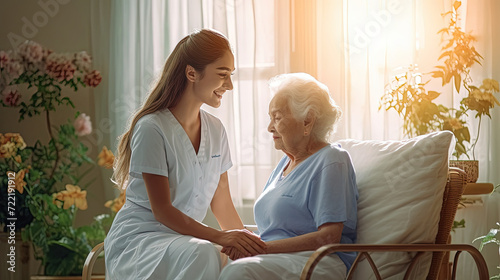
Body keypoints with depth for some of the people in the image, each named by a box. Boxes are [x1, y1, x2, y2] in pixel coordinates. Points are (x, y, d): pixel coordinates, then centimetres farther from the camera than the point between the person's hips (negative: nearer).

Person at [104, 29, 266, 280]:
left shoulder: (215, 130, 10)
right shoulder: (152, 128, -12)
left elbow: (222, 204, 12)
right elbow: (162, 210, -15)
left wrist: (247, 240, -6)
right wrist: (219, 237, -26)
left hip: (185, 239, 6)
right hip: (139, 238, -6)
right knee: (203, 255, -36)